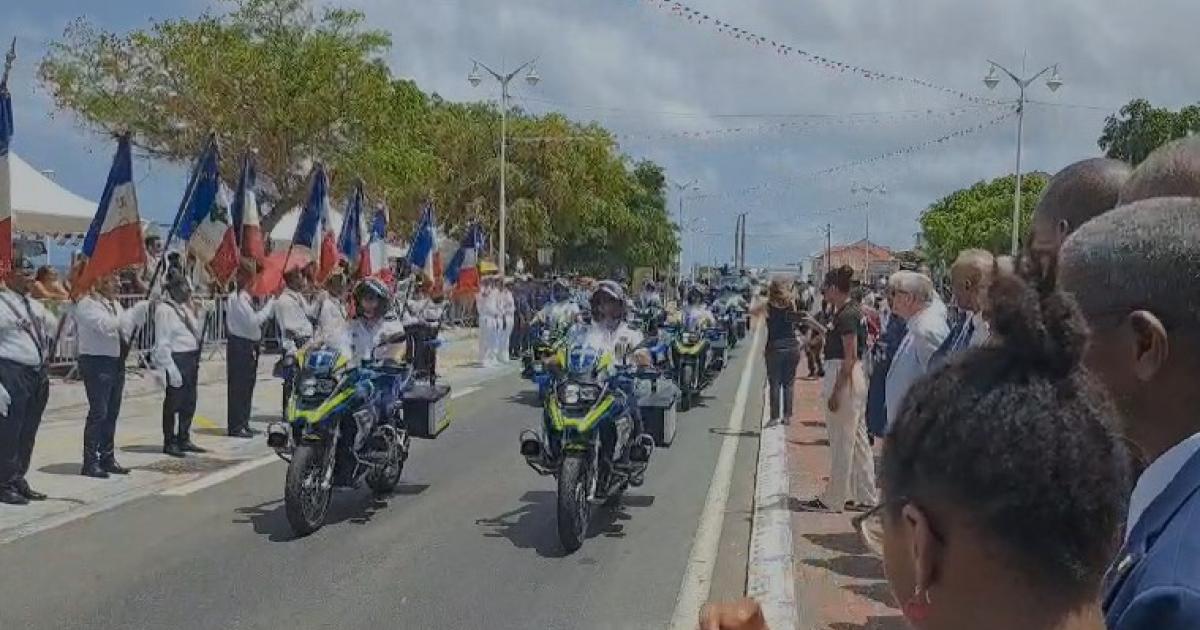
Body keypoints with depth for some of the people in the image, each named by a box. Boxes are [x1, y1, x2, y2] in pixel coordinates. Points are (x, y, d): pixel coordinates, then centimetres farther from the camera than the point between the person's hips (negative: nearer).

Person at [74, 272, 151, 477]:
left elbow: (125, 329, 16)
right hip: (97, 362, -8)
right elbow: (106, 326, -25)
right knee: (98, 412, -9)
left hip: (117, 362, 8)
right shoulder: (87, 304, -10)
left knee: (112, 413, 11)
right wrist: (136, 311, -26)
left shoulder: (115, 304, 16)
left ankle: (107, 458, 19)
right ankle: (90, 462, -4)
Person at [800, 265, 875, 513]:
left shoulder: (846, 316, -17)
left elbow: (850, 357, -20)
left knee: (841, 442, -1)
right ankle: (864, 497, 21)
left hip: (845, 379, -10)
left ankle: (832, 500, 8)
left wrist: (836, 391, -20)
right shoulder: (852, 311, 12)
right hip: (856, 379, 10)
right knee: (858, 440, 13)